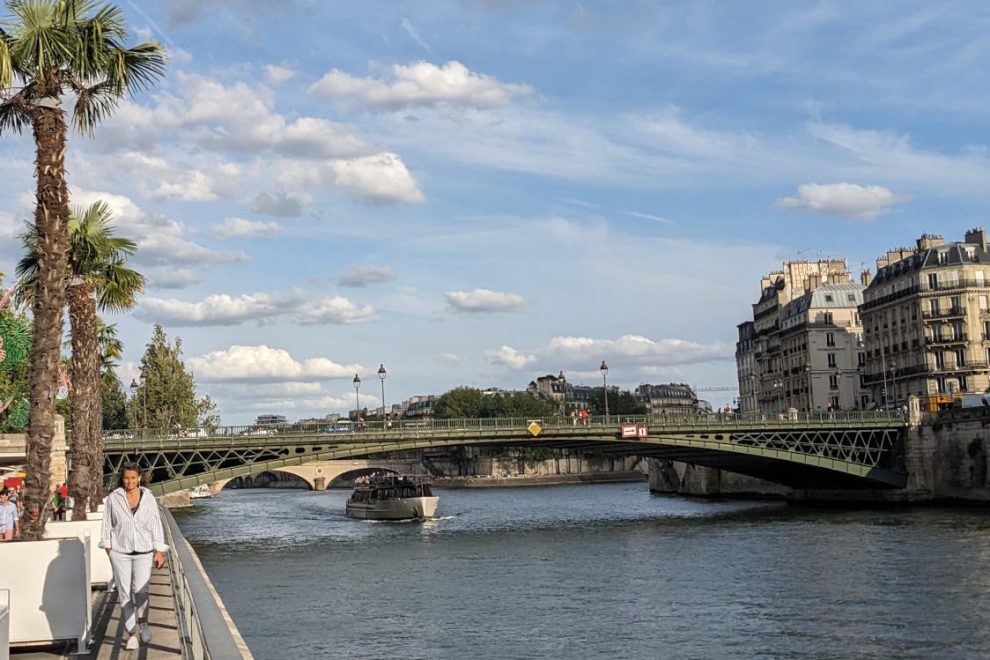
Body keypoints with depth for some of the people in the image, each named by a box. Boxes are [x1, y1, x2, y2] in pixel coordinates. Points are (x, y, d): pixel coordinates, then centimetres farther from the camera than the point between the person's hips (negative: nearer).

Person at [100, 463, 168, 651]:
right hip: (120, 552, 0)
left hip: (144, 552, 0)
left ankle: (142, 621, 16)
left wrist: (159, 551, 0)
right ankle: (131, 633, 11)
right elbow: (107, 525, 5)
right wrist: (108, 548, 0)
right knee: (125, 594, 1)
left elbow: (156, 525, 4)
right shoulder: (113, 498, 0)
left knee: (141, 590, -12)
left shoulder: (149, 498, 2)